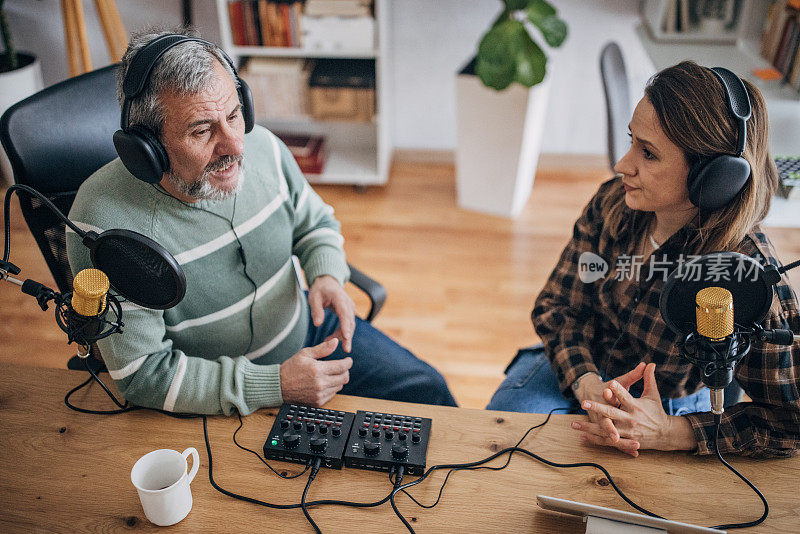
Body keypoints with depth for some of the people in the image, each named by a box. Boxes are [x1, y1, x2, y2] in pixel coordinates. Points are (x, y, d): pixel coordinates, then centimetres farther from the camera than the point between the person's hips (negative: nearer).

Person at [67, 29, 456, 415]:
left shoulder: (263, 147, -14)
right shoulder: (106, 222, -30)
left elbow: (314, 221, 7)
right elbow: (143, 375, -25)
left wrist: (327, 275, -16)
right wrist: (277, 386, -28)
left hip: (304, 327, 5)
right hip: (215, 398, -4)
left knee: (425, 389, 5)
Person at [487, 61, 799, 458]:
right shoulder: (613, 202, -16)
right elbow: (557, 303, -5)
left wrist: (669, 433, -30)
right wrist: (586, 382, -23)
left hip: (669, 406, -3)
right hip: (579, 365, 3)